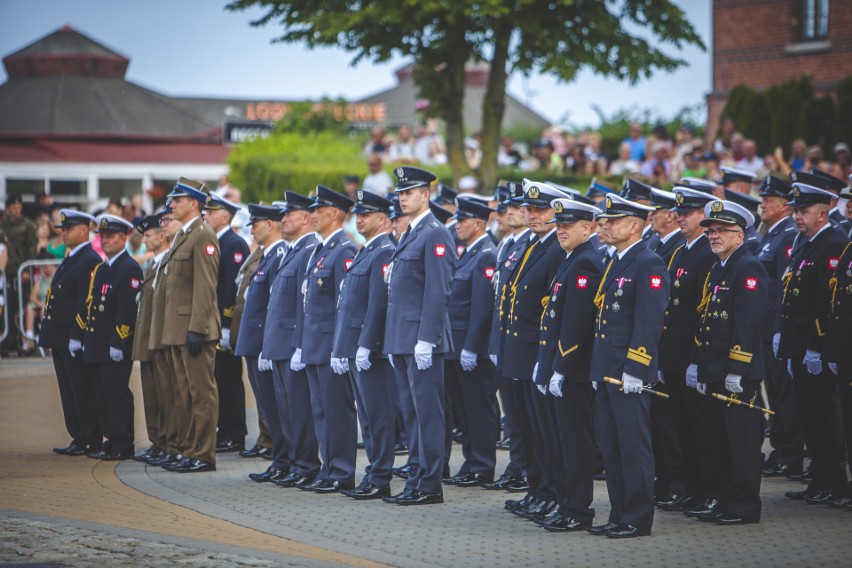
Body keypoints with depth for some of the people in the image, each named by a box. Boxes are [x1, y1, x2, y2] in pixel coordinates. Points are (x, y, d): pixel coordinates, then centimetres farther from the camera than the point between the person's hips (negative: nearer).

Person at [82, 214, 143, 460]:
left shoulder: (130, 269, -10)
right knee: (103, 394, 11)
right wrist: (86, 339, 16)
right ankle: (111, 439, 17)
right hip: (98, 346, 9)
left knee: (117, 394, -6)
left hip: (116, 347, -9)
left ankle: (122, 445, -2)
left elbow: (128, 310, -17)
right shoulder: (100, 269, 18)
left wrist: (117, 343, -21)